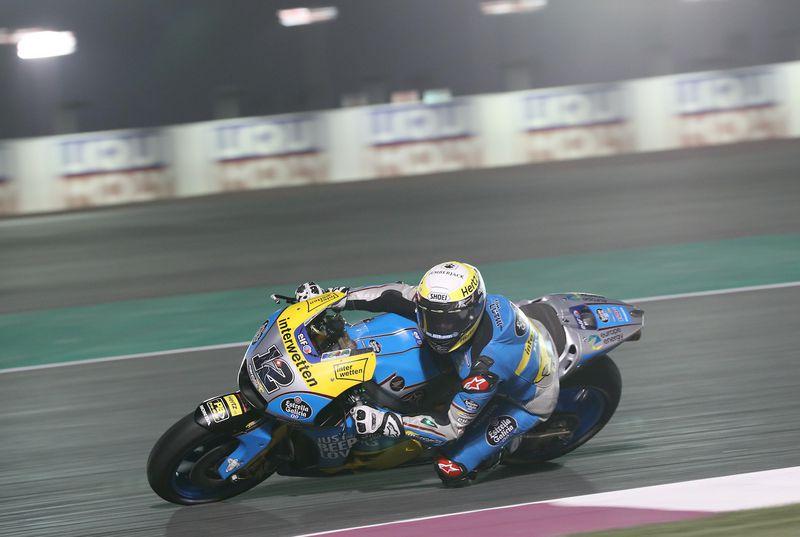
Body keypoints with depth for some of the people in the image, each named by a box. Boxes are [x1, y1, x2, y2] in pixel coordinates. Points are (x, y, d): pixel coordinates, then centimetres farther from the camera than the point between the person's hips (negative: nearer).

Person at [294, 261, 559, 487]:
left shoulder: (485, 365, -45)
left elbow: (452, 427, -36)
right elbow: (399, 294, -16)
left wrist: (383, 422, -43)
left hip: (527, 402, -7)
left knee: (451, 469, -14)